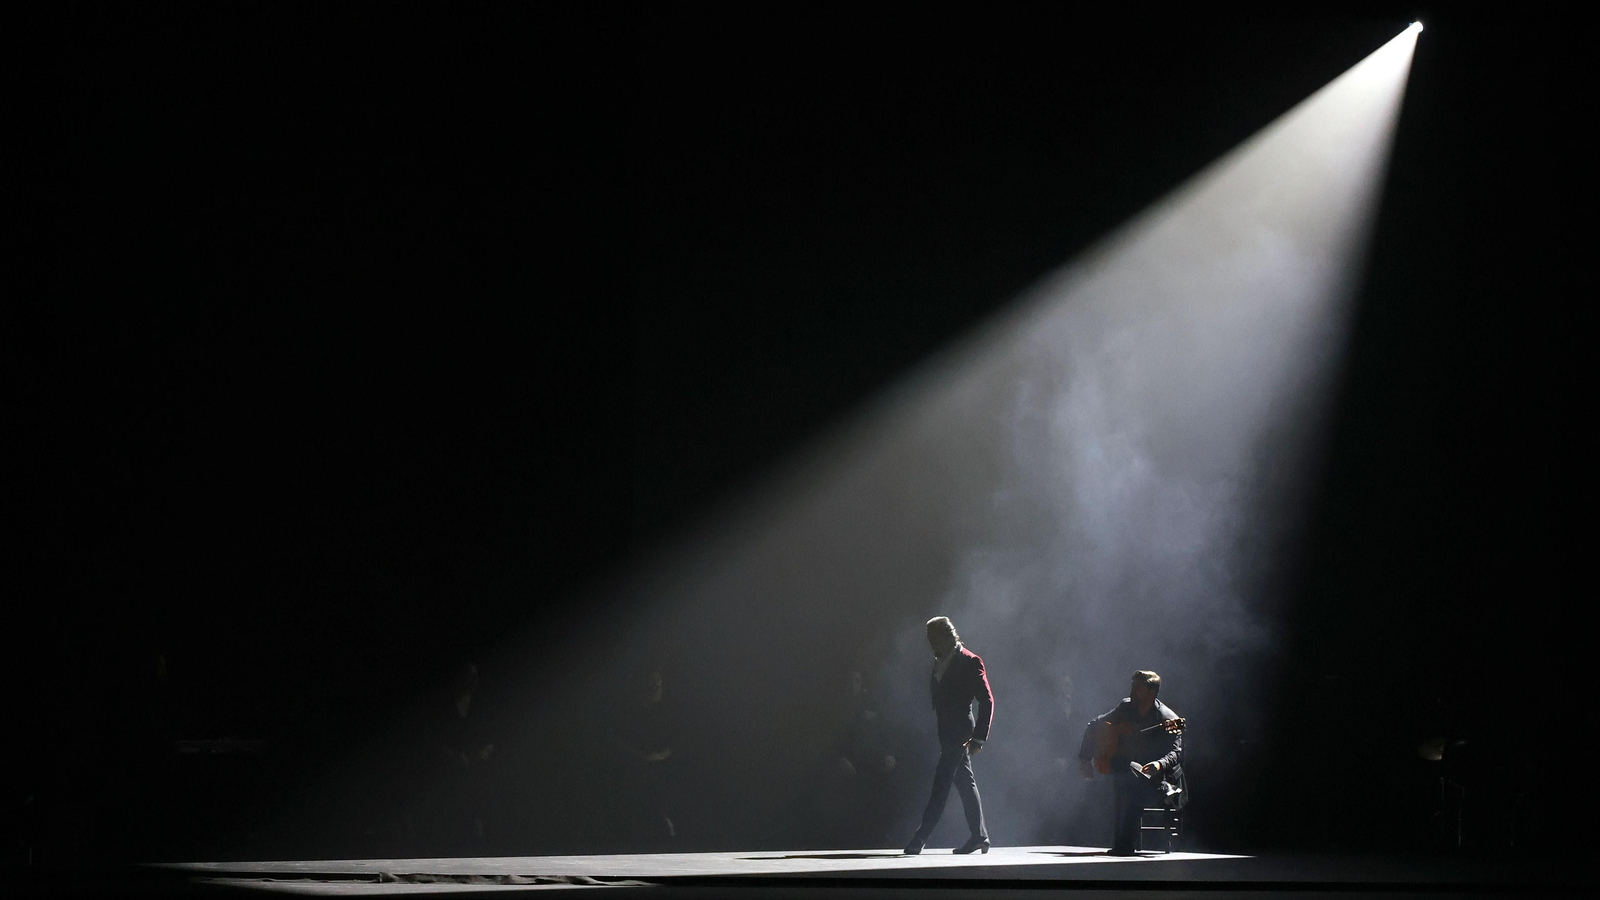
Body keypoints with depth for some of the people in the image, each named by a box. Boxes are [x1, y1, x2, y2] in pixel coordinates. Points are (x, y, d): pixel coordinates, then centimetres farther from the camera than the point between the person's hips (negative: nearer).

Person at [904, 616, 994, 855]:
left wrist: (979, 737, -15)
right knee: (966, 784, 13)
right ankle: (979, 836, 19)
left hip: (959, 734, -8)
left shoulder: (970, 662, -9)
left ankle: (919, 839, -16)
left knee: (941, 785, -12)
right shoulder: (939, 662, 14)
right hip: (946, 733, 8)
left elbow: (987, 701, -11)